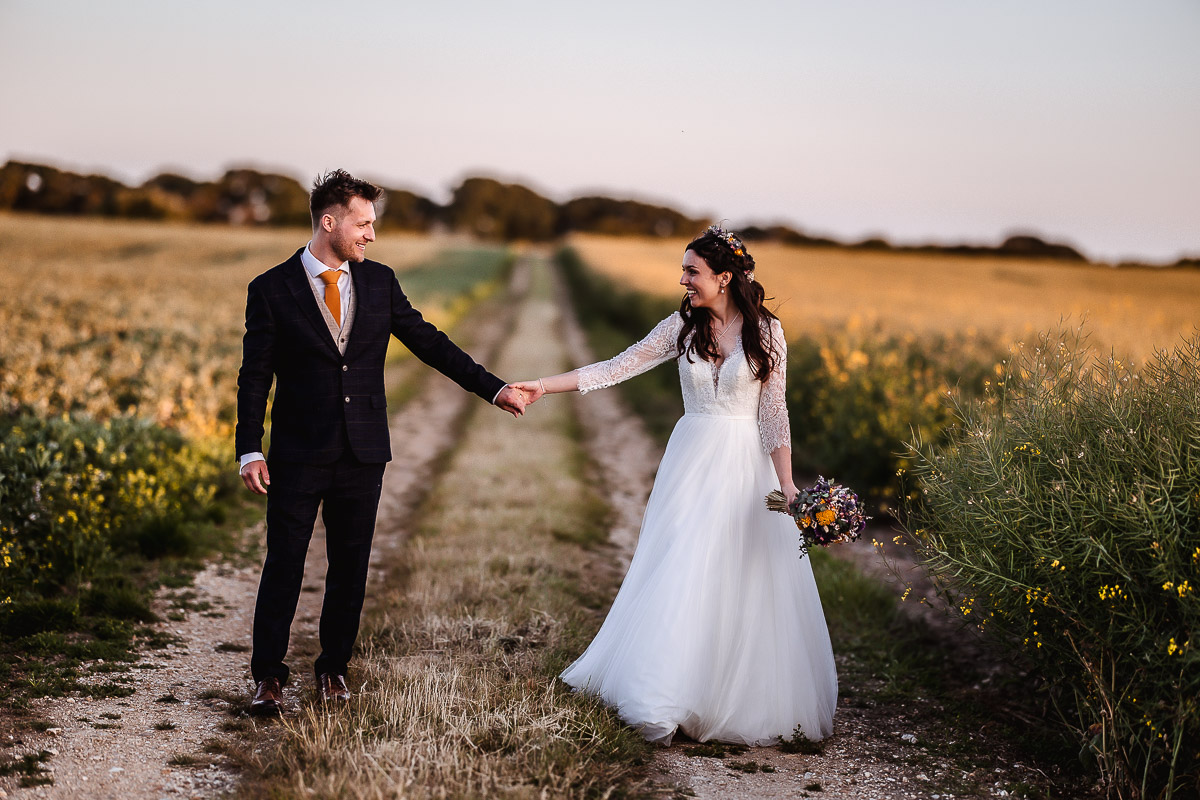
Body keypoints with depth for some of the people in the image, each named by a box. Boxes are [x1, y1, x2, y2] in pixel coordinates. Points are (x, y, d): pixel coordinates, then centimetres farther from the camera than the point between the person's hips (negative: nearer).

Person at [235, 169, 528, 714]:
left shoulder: (380, 282, 6)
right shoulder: (272, 290, -3)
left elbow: (428, 341, 10)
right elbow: (255, 377, -4)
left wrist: (493, 388, 4)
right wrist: (250, 452, -11)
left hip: (363, 453, 3)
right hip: (299, 454, -3)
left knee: (350, 565, 9)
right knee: (284, 565, 1)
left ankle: (334, 667, 24)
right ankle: (268, 676, 13)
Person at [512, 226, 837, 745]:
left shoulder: (765, 331, -3)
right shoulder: (683, 327, 2)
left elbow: (773, 414, -2)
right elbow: (618, 368, 1)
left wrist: (787, 485, -9)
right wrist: (543, 385, -5)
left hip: (746, 467, -2)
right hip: (692, 461, 2)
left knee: (745, 584, -3)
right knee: (680, 578, -1)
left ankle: (747, 703, 12)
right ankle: (669, 699, 11)